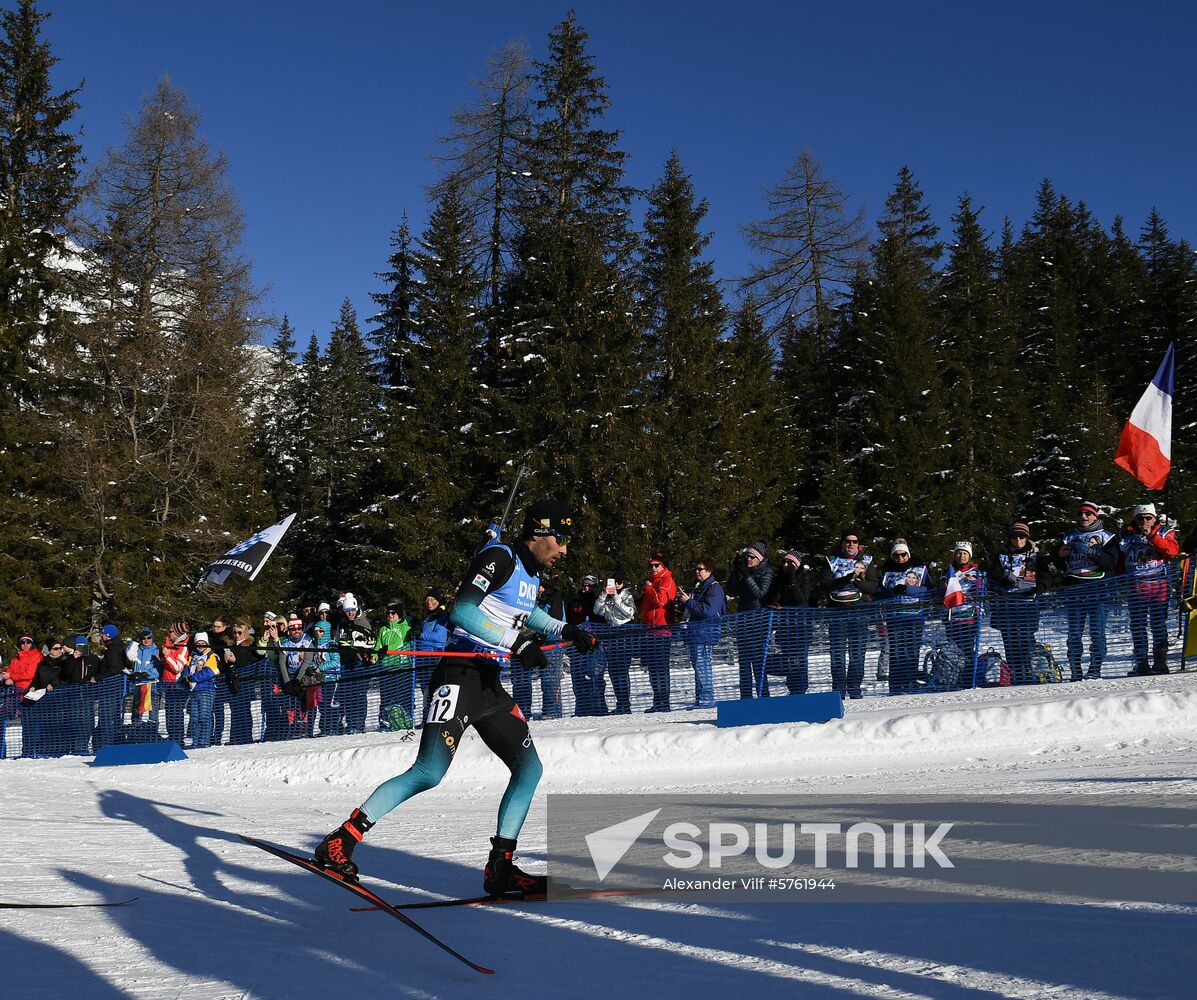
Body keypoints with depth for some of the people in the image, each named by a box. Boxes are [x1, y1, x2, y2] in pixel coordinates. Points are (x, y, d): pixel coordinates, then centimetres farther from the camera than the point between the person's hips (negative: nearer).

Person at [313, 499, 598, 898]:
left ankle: (500, 868, 12)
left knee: (529, 769, 6)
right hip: (459, 677, -10)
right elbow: (461, 611, -24)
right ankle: (341, 841, -10)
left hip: (490, 685, 10)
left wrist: (564, 630, 26)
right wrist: (516, 641, -26)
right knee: (430, 773, -18)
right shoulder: (499, 558, -12)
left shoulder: (532, 573, 15)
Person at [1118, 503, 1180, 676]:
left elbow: (1173, 551, -11)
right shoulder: (1127, 535, 15)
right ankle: (1141, 663, 6)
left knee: (1158, 625, -4)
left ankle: (1160, 661, 1)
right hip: (1135, 588, 2)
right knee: (1137, 627, 2)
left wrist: (1151, 535, -15)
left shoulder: (1165, 532, 9)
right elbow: (1120, 563, 18)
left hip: (1159, 586, -2)